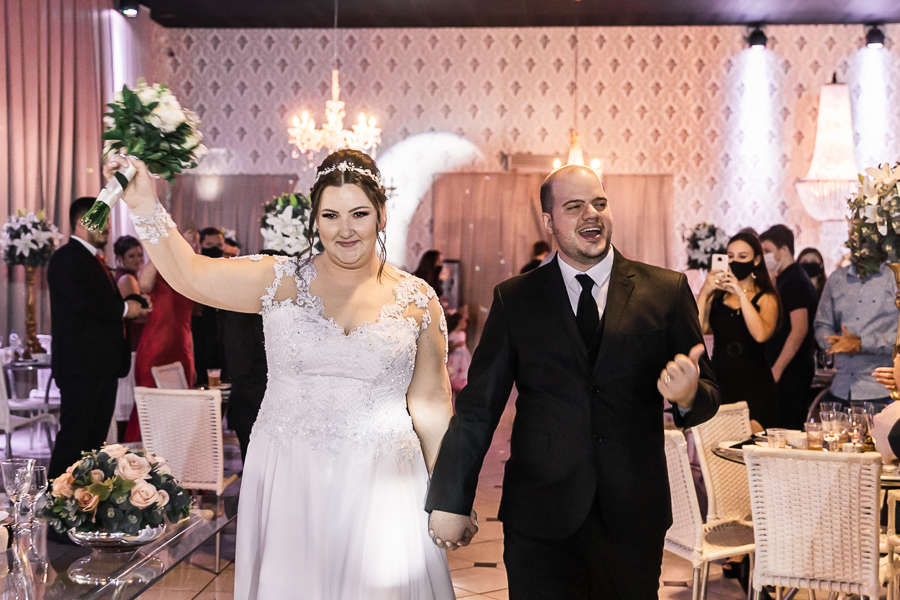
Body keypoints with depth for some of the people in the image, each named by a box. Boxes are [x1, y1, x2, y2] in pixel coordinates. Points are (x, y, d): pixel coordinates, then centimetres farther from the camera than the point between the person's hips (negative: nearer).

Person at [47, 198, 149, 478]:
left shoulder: (93, 260, 22)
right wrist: (124, 309, -13)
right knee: (74, 436, -8)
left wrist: (133, 306, 8)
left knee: (96, 437, 11)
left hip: (102, 367, 10)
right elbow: (80, 304, -23)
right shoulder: (67, 258, -10)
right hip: (81, 366, -10)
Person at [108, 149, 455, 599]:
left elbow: (431, 403, 4)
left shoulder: (418, 301, 2)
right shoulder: (281, 281, 1)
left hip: (381, 485, 0)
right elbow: (190, 274, -9)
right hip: (287, 480, 0)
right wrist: (145, 206, -21)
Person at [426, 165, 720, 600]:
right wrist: (451, 501, 2)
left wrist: (689, 395, -21)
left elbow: (708, 396, 3)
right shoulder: (514, 299, 1)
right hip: (539, 516, -1)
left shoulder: (667, 291, 1)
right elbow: (478, 405, 2)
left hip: (634, 515, 1)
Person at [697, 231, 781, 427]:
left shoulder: (766, 298, 3)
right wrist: (704, 292, -12)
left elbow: (761, 335, -17)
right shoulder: (716, 295, 10)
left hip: (755, 388, -2)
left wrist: (741, 294, -15)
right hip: (720, 383, 2)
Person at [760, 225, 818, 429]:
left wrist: (776, 370, -22)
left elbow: (799, 330, -22)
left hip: (790, 371, -10)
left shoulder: (794, 281, -13)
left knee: (785, 428, -8)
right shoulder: (783, 279, 18)